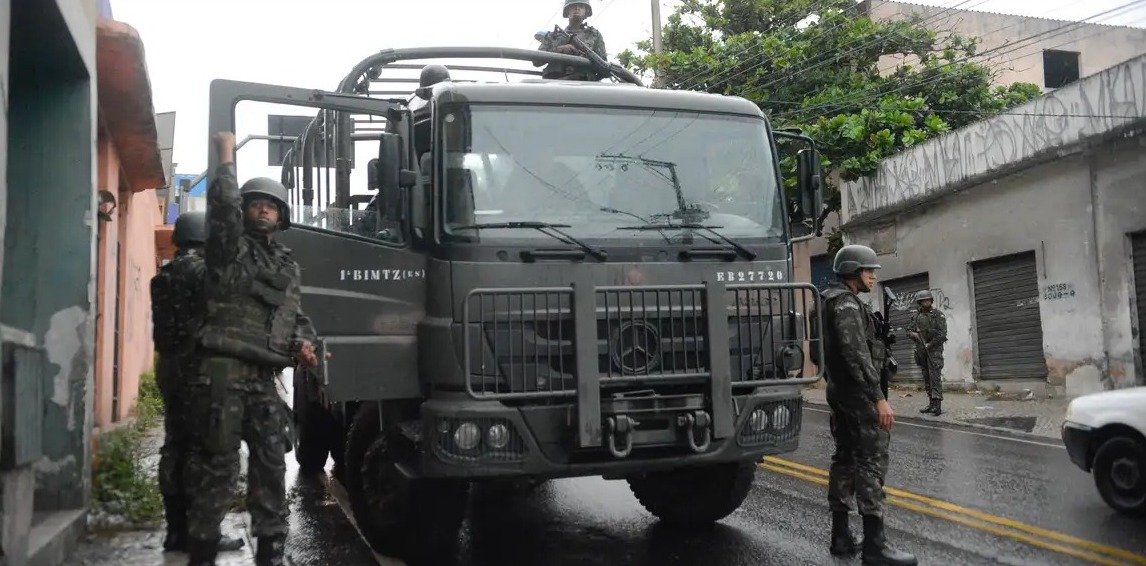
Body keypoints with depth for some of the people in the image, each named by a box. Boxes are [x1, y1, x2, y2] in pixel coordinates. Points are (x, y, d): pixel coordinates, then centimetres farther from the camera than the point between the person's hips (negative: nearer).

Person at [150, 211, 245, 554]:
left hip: (169, 364, 8)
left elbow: (163, 325, 18)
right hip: (196, 365, -8)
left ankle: (177, 530, 11)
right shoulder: (202, 269, -8)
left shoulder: (164, 275, 17)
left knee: (175, 446, 8)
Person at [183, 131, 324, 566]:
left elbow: (296, 315, 24)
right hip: (223, 371, -6)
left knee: (271, 464, 6)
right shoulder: (228, 247, 5)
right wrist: (227, 157, -4)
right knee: (217, 465, -5)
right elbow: (222, 206, -13)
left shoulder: (287, 264, 21)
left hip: (264, 377, 6)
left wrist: (303, 342, 4)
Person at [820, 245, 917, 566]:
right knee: (872, 460, -10)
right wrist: (879, 398, -26)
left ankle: (840, 536, 15)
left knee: (845, 458, 11)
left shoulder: (835, 301, 17)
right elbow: (857, 355, -24)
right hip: (857, 392, -11)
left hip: (839, 391, 11)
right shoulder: (847, 303, -15)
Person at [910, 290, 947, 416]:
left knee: (935, 377, -12)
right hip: (921, 351, 5)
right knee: (926, 377, 8)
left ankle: (937, 405, -15)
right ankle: (931, 403, 14)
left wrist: (929, 345, -13)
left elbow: (942, 333, -10)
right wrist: (913, 334, -8)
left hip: (934, 349, -5)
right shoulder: (916, 316, 11)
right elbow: (910, 331, 15)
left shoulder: (938, 314, -3)